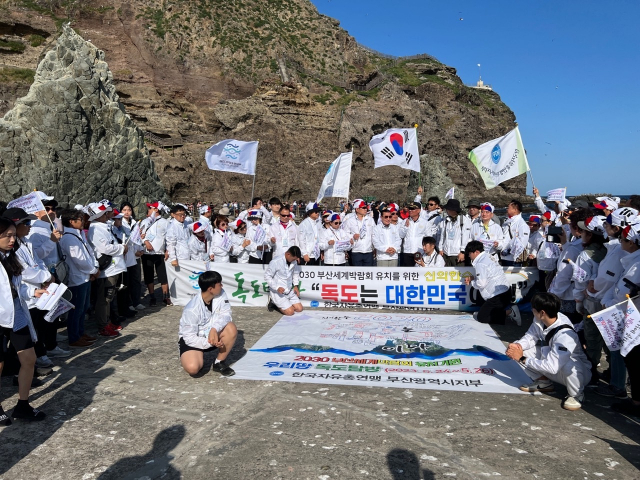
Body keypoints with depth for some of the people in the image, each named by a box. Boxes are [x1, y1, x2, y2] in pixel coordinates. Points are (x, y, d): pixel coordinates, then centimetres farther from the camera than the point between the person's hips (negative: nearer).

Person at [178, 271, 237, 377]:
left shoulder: (221, 294, -15)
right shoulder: (192, 310, -29)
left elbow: (225, 314, -18)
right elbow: (190, 338, -23)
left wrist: (214, 329, -36)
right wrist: (211, 343, -33)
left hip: (212, 333, 5)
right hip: (191, 339, -4)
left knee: (231, 328, -27)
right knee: (193, 368, -31)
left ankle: (219, 363, -5)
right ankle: (198, 356, 8)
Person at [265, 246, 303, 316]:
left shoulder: (294, 261, -4)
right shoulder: (276, 262, -22)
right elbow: (267, 276, -15)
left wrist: (295, 285, 0)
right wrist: (277, 287, -24)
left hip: (289, 291, 7)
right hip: (277, 292, -7)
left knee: (299, 309, 0)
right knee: (290, 312, -14)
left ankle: (279, 304, 16)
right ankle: (274, 303, 9)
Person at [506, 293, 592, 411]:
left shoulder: (565, 335, -36)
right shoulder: (540, 320, -17)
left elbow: (551, 367, -38)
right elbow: (531, 336, -2)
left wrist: (522, 359, -30)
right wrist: (518, 345, -24)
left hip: (578, 372, -6)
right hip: (552, 364, 6)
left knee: (570, 365, -40)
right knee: (523, 349, -9)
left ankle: (576, 395, -7)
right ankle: (543, 382, 8)